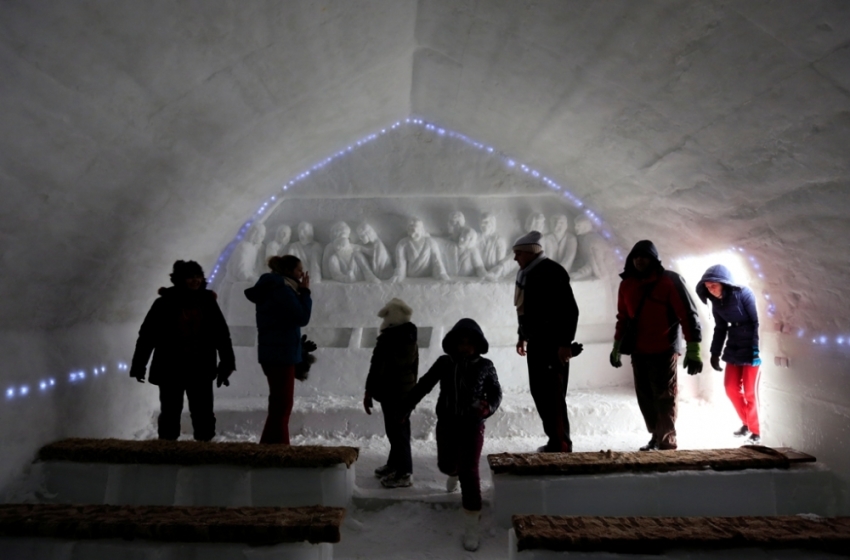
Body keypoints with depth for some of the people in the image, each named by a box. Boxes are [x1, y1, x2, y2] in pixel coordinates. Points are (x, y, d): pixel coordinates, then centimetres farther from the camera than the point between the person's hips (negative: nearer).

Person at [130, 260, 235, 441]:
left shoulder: (208, 302, 1)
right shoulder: (165, 303, -5)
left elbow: (222, 334, 5)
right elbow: (147, 335, -2)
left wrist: (226, 363, 2)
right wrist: (139, 366, -2)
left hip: (201, 370, 2)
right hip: (171, 369, -1)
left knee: (203, 415, 4)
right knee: (170, 413, 9)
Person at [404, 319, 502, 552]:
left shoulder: (485, 366, -7)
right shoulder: (444, 363, -4)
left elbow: (495, 392, -3)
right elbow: (424, 384, 1)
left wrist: (488, 407, -24)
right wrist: (407, 405, -5)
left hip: (473, 427, -2)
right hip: (446, 425, 3)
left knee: (469, 473, -6)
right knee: (446, 465, 15)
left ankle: (471, 527, 3)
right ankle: (454, 473, 57)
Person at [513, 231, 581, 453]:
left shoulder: (552, 272, -15)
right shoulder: (527, 274, 14)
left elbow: (570, 310, -19)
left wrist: (565, 342, -21)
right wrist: (522, 336, 24)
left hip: (553, 344, -10)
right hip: (536, 342, 10)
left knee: (553, 394, -6)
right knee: (539, 391, 13)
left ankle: (561, 444, 3)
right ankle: (554, 440, 24)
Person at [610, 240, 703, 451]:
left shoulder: (670, 281, -9)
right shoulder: (627, 284, 8)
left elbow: (688, 315, -11)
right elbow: (623, 318, 18)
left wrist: (693, 350, -17)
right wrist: (617, 346, 18)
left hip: (664, 351, -5)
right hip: (638, 352, 5)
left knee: (664, 399, -1)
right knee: (645, 399, 9)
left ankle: (667, 443, 7)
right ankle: (656, 437, 22)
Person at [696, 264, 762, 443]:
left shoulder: (743, 293, -16)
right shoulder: (716, 302, 2)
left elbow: (756, 322, -16)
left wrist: (756, 349, -21)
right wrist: (715, 353, 7)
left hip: (750, 347, -6)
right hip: (733, 347, 6)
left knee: (750, 391, -2)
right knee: (731, 388, 6)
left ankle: (756, 431, 12)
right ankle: (747, 423, 25)